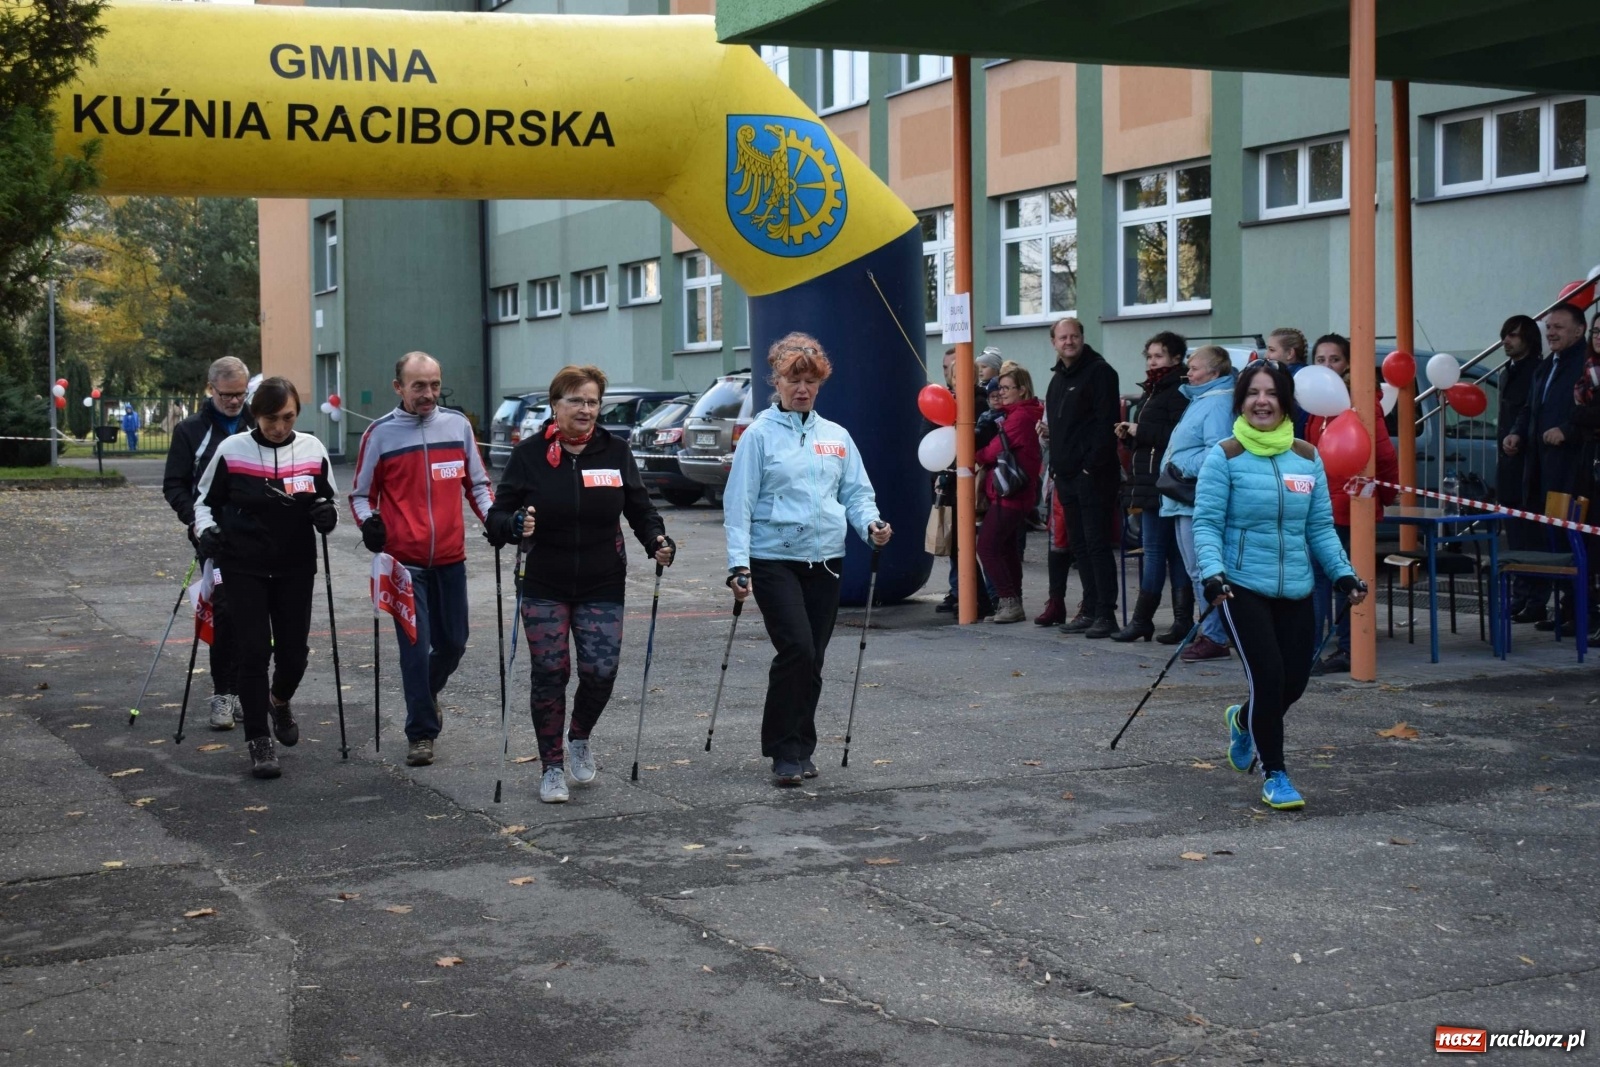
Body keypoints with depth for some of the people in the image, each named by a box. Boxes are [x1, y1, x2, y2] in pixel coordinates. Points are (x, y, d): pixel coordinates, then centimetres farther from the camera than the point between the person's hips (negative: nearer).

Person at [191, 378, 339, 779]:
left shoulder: (312, 450, -2)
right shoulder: (231, 450, -7)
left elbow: (330, 498, 11)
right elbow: (206, 499, 7)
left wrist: (328, 513, -11)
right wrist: (206, 529, -12)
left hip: (296, 569, 2)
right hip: (245, 569, -2)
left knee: (294, 652, 5)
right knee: (252, 651, -5)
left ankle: (279, 702, 39)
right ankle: (259, 740, 5)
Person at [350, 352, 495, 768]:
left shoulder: (458, 425, 5)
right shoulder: (380, 434, -2)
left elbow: (477, 484, 12)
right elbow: (361, 494, 6)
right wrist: (368, 521, -14)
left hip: (451, 559, 3)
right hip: (404, 561, -3)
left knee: (453, 642, 11)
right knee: (416, 646, -5)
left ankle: (427, 692, 41)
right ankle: (421, 732, 6)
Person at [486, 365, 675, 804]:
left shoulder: (615, 451, 1)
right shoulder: (529, 455, -5)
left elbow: (640, 508, 8)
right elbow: (496, 518, -4)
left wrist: (657, 540, -12)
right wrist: (515, 525, -27)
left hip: (602, 588, 1)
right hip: (544, 589, -1)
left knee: (601, 669, -6)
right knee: (549, 674, -1)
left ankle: (580, 739, 25)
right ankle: (553, 767, 16)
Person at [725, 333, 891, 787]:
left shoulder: (836, 436, 13)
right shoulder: (760, 435, -1)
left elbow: (856, 492, 14)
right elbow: (739, 503, -4)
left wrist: (871, 523, -8)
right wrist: (739, 563, -13)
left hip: (825, 561, 5)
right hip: (775, 559, -5)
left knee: (813, 659, 7)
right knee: (796, 648, -16)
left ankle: (800, 748, 21)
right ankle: (784, 751, -5)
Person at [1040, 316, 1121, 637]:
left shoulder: (1099, 372, -8)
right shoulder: (1058, 378, 19)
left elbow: (1106, 423, -16)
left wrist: (1092, 465, -20)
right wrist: (1048, 430, 9)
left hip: (1093, 475, -9)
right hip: (1067, 475, 9)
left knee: (1097, 544, -8)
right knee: (1081, 545, 11)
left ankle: (1106, 614, -5)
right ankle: (1090, 611, 17)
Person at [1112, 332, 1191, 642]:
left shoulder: (1177, 392, -11)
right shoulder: (1152, 391, 20)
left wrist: (1139, 431, -14)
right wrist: (1130, 434, 6)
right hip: (1149, 481, 10)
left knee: (1153, 549, -7)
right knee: (1173, 550, 8)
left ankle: (1142, 619, -5)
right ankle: (1182, 619, 10)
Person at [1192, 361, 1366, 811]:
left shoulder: (1307, 458, 6)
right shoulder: (1225, 457, -7)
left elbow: (1320, 527, 11)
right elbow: (1206, 524, -9)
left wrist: (1343, 572, 0)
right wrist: (1212, 572, -23)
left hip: (1295, 589, 5)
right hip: (1243, 587, -5)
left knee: (1294, 681, 7)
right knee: (1268, 676, -10)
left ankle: (1244, 721, 42)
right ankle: (1274, 774, 10)